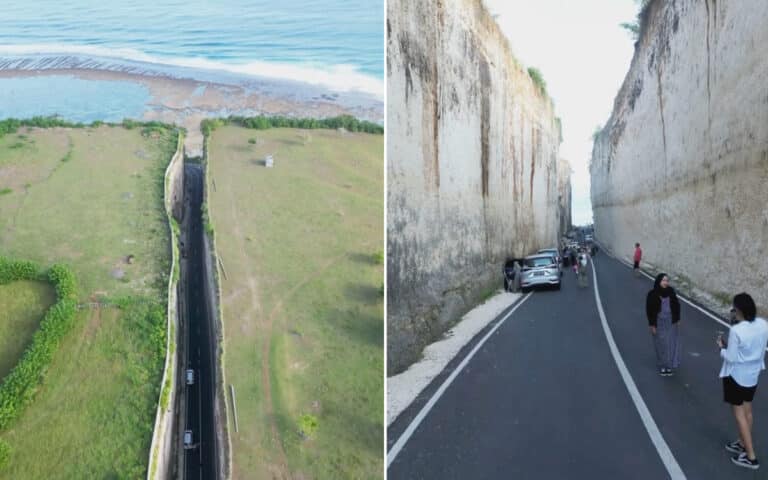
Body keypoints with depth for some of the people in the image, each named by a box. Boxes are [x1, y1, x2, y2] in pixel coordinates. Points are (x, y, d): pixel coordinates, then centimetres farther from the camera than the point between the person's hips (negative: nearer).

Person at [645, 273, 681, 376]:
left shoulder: (671, 291, -5)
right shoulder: (652, 294, -14)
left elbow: (676, 306, 4)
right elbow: (649, 310, -9)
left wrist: (677, 320, 4)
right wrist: (652, 325, -10)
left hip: (671, 322, 3)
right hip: (659, 323, -3)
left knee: (671, 343, 9)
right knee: (661, 344, 7)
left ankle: (670, 366, 22)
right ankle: (662, 366, 20)